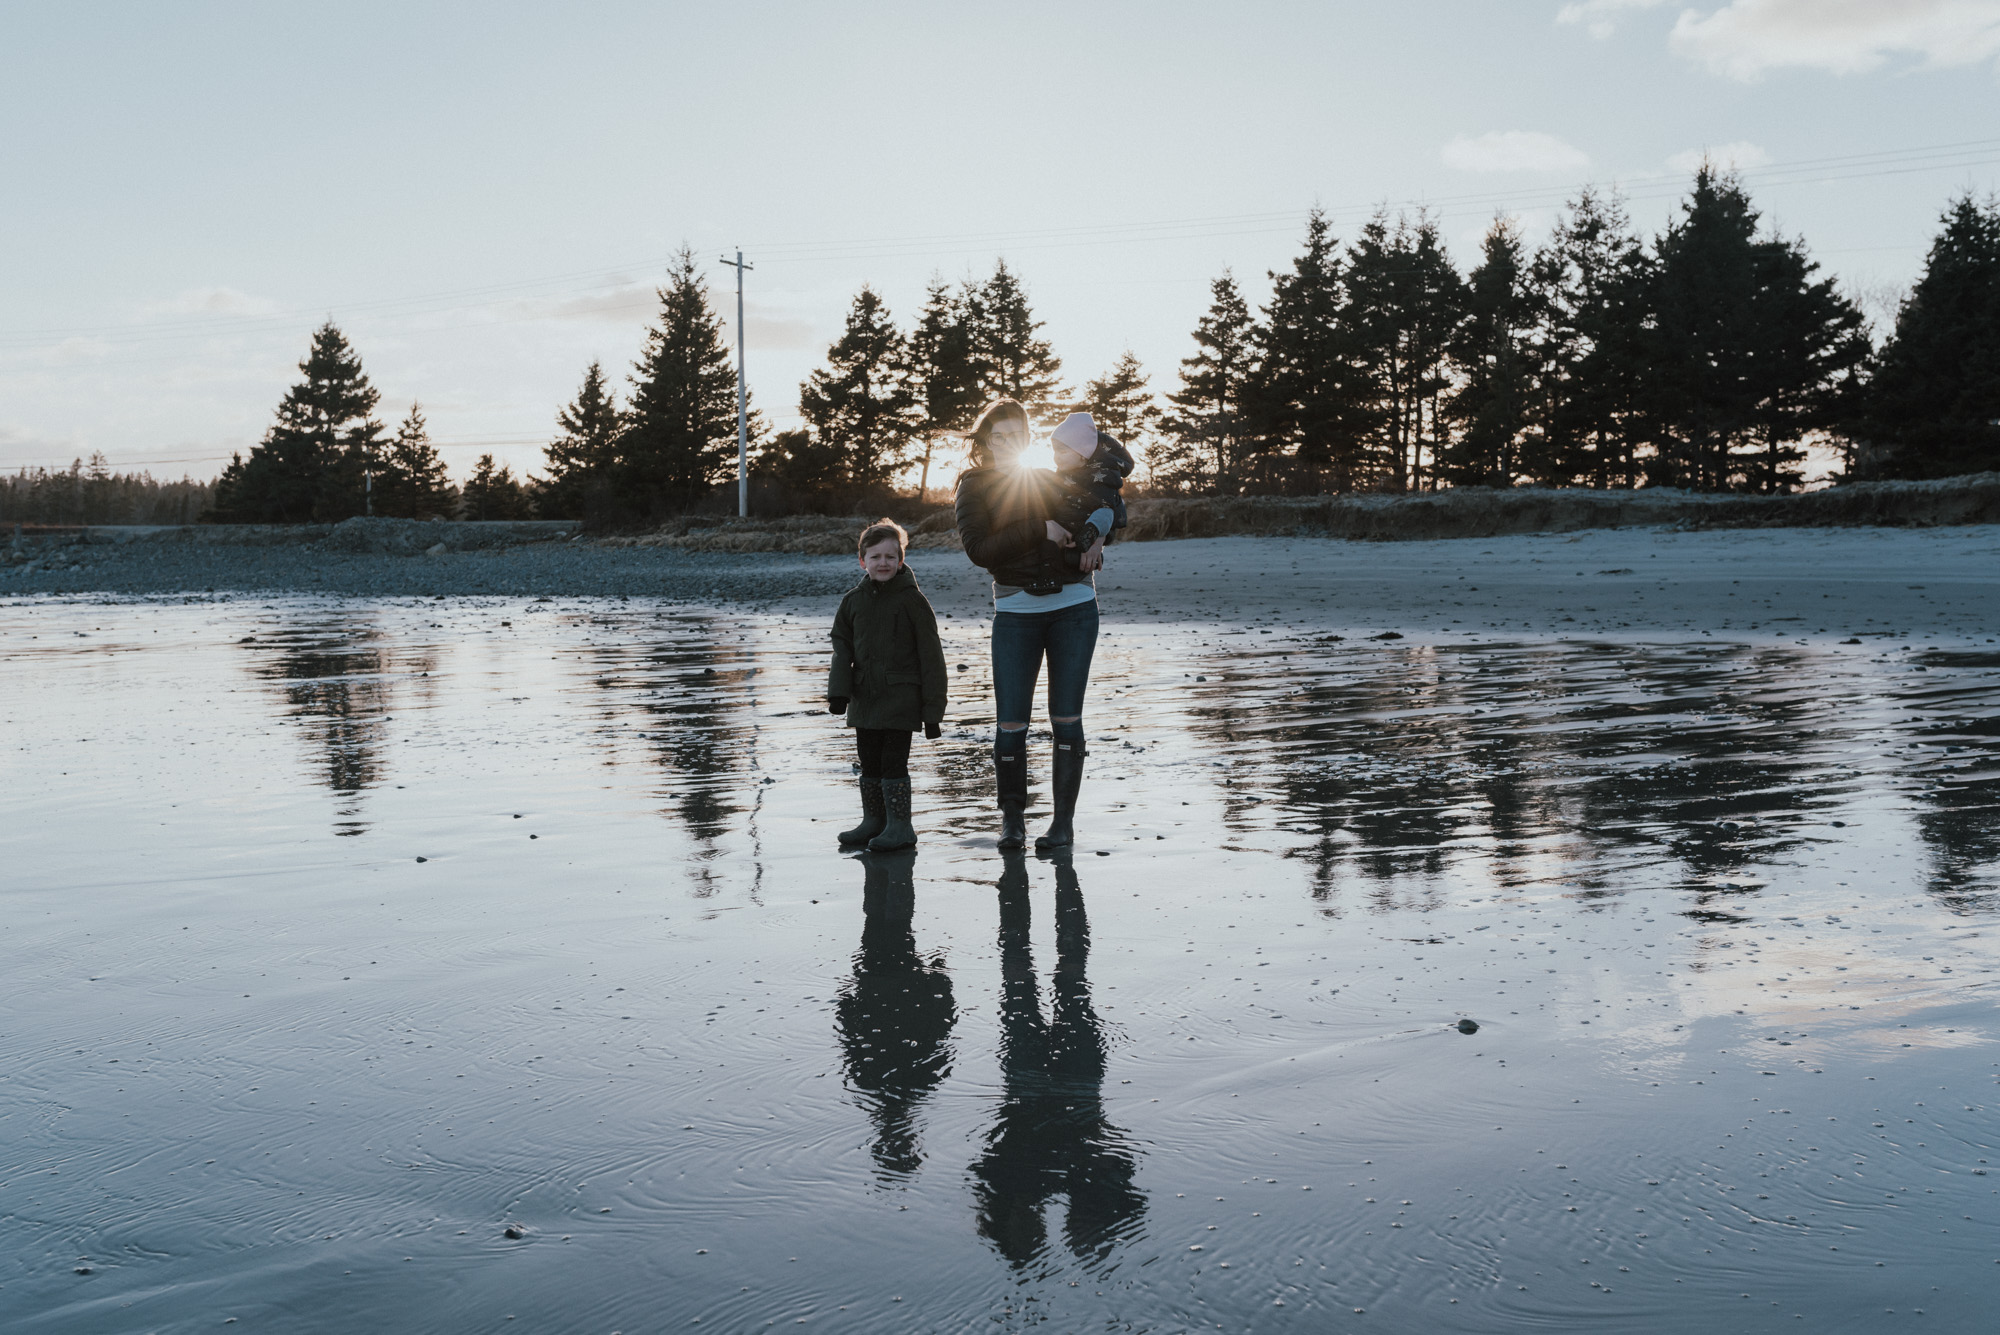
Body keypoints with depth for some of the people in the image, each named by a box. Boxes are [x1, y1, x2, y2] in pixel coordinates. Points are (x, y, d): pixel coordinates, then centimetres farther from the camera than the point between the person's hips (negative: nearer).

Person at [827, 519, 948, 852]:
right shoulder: (854, 599, 8)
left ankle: (900, 825, 3)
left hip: (900, 698, -5)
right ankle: (873, 821, 25)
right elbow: (842, 646, 13)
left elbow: (930, 655, -5)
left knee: (893, 762, -7)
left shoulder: (912, 599, -6)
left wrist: (933, 711, -8)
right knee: (869, 762, 13)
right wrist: (838, 692, -3)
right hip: (864, 697, 5)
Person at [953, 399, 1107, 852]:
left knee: (1066, 717, 0)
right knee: (1010, 722, -5)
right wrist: (1040, 532, -16)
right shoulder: (974, 487, 3)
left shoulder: (1050, 477, 11)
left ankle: (1064, 820, 7)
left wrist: (1094, 535, 1)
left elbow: (1103, 508, 23)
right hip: (1016, 611, -1)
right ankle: (1012, 819, 12)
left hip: (1074, 606, 2)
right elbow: (978, 550, -11)